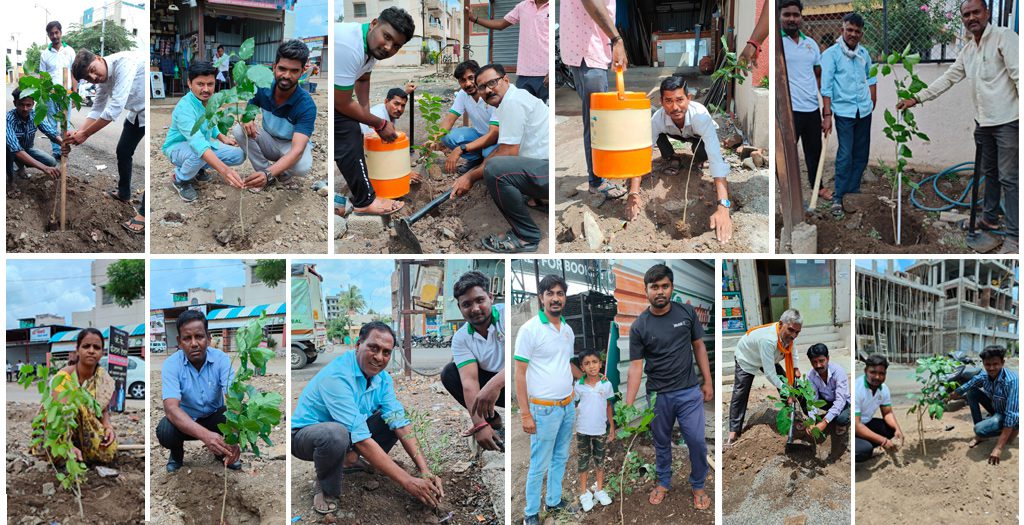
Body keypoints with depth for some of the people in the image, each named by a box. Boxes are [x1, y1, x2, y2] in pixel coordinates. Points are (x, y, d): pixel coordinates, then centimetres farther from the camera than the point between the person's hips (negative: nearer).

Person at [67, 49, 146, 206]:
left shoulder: (123, 62, -31)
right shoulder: (102, 81, -2)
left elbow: (115, 107, -33)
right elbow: (97, 111, 6)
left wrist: (85, 134, -27)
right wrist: (77, 133, -12)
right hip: (137, 112, 9)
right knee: (123, 152, 17)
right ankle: (123, 194, 36)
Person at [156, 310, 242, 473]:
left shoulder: (221, 359, -18)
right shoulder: (171, 364, -22)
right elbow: (171, 408, -34)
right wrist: (205, 435, -53)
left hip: (214, 418, 1)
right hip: (184, 421, -1)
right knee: (165, 431, -34)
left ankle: (221, 451, 4)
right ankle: (177, 454, 4)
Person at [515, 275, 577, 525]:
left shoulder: (568, 330, 5)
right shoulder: (529, 330, -15)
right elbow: (520, 373, -13)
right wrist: (525, 414, -16)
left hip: (568, 407, 6)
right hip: (544, 409, -6)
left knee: (560, 459, 18)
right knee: (539, 465, 2)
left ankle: (554, 500, 33)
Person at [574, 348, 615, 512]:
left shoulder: (606, 384, -7)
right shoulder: (578, 386, -10)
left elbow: (609, 406, 4)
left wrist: (612, 428, 7)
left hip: (600, 430, 1)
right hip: (583, 430, -1)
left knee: (599, 460, 14)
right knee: (583, 461, 9)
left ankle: (599, 490, 28)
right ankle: (584, 492, 21)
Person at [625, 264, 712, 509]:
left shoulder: (687, 312, -4)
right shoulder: (639, 327, -9)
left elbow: (699, 346, 6)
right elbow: (636, 366, -9)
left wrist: (708, 381, 2)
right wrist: (628, 406, -15)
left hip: (690, 392, 0)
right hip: (658, 395, 0)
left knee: (697, 441, -1)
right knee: (661, 442, 15)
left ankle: (698, 486, 21)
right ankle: (664, 482, 36)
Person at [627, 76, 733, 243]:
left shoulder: (700, 115, -45)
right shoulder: (658, 118, -37)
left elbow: (716, 159, -53)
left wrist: (723, 207, -64)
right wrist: (634, 193, -52)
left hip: (702, 135, -2)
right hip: (677, 134, 2)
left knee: (702, 152, -34)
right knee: (657, 131, -28)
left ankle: (698, 160, 4)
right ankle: (673, 160, 2)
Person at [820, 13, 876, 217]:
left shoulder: (864, 53, 8)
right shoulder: (831, 54, -8)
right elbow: (826, 86, -12)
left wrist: (873, 104, 15)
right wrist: (827, 115, -17)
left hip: (864, 111, 6)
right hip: (844, 110, -5)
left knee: (861, 155, 9)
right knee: (845, 156, -10)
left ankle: (853, 191, 19)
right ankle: (838, 198, -6)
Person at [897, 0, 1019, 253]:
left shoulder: (1004, 37, -11)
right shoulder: (967, 49, 13)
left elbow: (1019, 74, -17)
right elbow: (947, 79, 16)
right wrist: (916, 98, 9)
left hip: (1007, 120, -8)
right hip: (983, 121, 8)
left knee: (1008, 177, -7)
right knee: (989, 172, 19)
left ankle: (1014, 235, -5)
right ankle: (990, 217, 34)